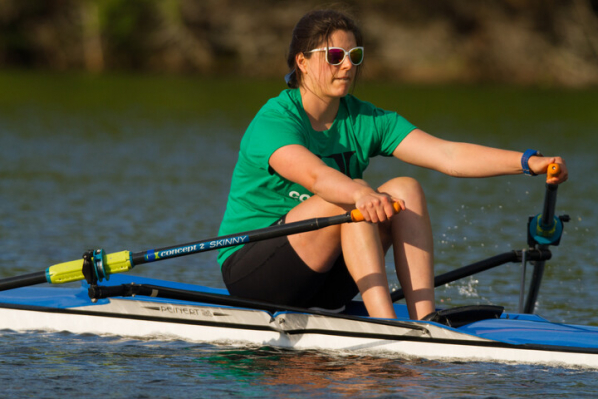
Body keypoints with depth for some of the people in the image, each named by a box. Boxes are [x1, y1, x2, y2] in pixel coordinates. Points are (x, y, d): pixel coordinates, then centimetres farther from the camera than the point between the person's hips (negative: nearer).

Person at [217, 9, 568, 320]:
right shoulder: (273, 121, -17)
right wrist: (361, 194, -59)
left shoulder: (366, 122, 2)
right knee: (352, 195, -28)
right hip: (251, 275, -6)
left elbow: (448, 156, -10)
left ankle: (424, 321, -26)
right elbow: (312, 174, -39)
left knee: (406, 189, -14)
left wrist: (527, 162, -23)